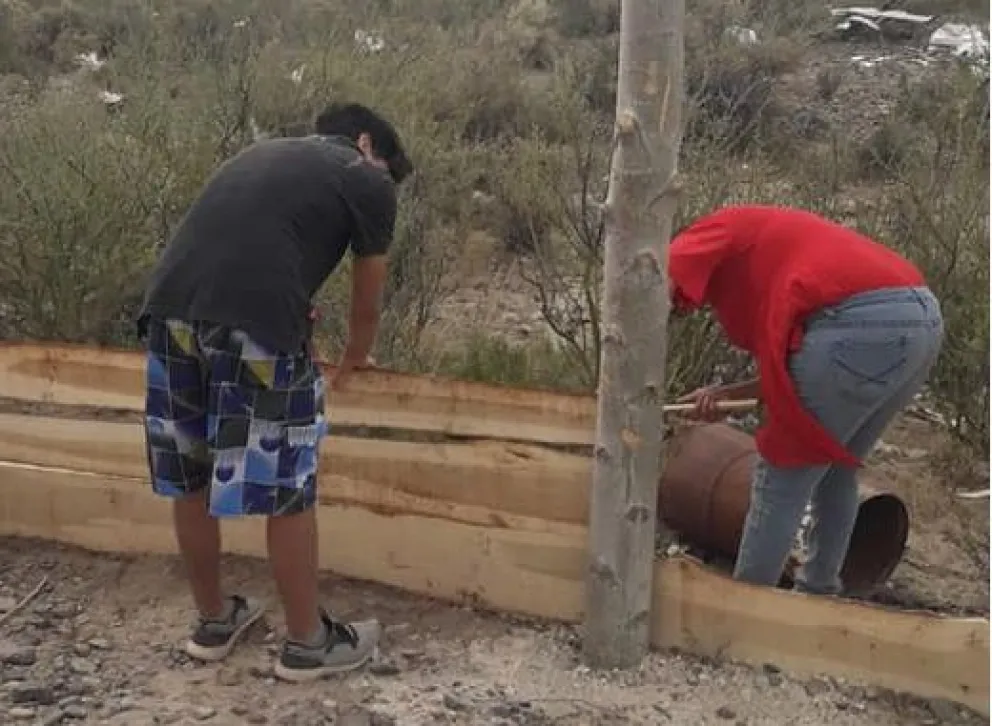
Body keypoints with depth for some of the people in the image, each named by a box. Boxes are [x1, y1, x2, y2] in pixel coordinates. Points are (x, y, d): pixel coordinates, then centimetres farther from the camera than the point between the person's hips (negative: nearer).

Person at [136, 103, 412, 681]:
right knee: (288, 494, 9)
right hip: (254, 328, -6)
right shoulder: (369, 182, 14)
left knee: (190, 482, 19)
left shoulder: (262, 153, 32)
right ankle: (308, 643, 24)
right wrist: (354, 363, 42)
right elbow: (367, 306, 22)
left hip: (169, 311, 7)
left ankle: (213, 621, 37)